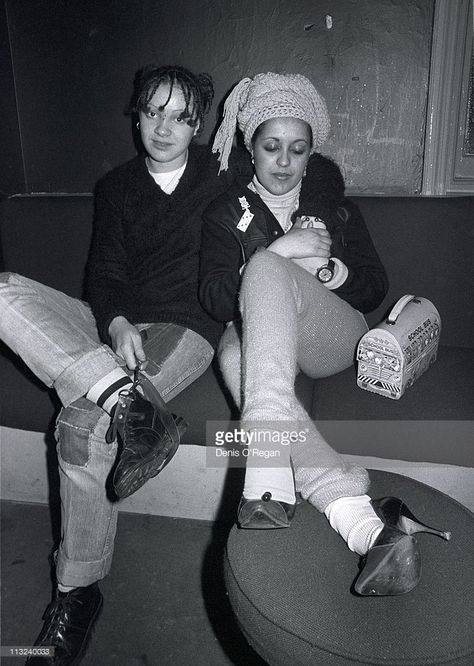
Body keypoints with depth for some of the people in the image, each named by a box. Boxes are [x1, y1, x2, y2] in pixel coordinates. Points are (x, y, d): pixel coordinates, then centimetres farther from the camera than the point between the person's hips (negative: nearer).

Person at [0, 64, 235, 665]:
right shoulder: (116, 187, 17)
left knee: (81, 424, -27)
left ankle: (78, 592, -7)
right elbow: (103, 272, 5)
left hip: (185, 328, -4)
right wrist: (116, 324, -13)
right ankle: (124, 396, -37)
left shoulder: (221, 176, 10)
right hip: (115, 324, 5)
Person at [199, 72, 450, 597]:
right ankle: (364, 523, -53)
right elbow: (214, 300, 2)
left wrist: (330, 269, -7)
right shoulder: (225, 213, 17)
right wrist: (279, 251, -11)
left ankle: (268, 483, -50)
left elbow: (375, 289, 15)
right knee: (232, 355, -38)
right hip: (255, 337, 1)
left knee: (264, 271, -32)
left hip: (334, 337, 0)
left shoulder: (335, 207, 21)